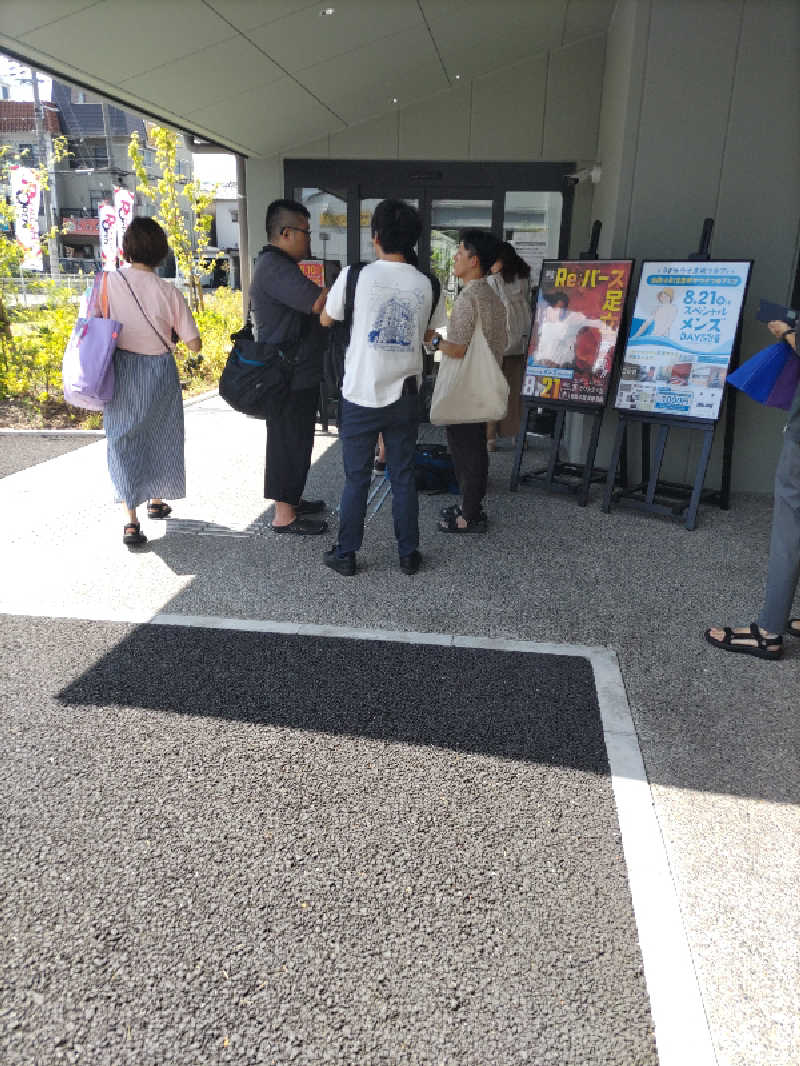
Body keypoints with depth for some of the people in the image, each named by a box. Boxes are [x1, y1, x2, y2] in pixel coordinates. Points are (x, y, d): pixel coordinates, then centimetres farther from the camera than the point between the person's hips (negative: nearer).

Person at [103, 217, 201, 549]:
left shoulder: (109, 281, -10)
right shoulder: (169, 292, -10)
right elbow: (194, 344, -8)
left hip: (121, 372, 0)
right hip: (159, 373, 0)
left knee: (123, 441, 7)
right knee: (159, 435, 20)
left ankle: (131, 521, -1)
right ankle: (156, 500, 37)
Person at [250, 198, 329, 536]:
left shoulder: (278, 264, 18)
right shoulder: (275, 267, -18)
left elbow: (308, 307, 20)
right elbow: (319, 303, -29)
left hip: (295, 373, 11)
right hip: (289, 377, -11)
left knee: (296, 441, 18)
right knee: (289, 442, -3)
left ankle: (291, 499, 31)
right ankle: (285, 515, 6)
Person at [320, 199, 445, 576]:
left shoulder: (355, 276, -9)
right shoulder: (423, 284, 0)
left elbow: (326, 319, 7)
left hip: (361, 396, -2)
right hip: (404, 396, 3)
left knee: (356, 479, 7)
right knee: (404, 477, 12)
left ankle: (345, 555, 17)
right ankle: (408, 554, 20)